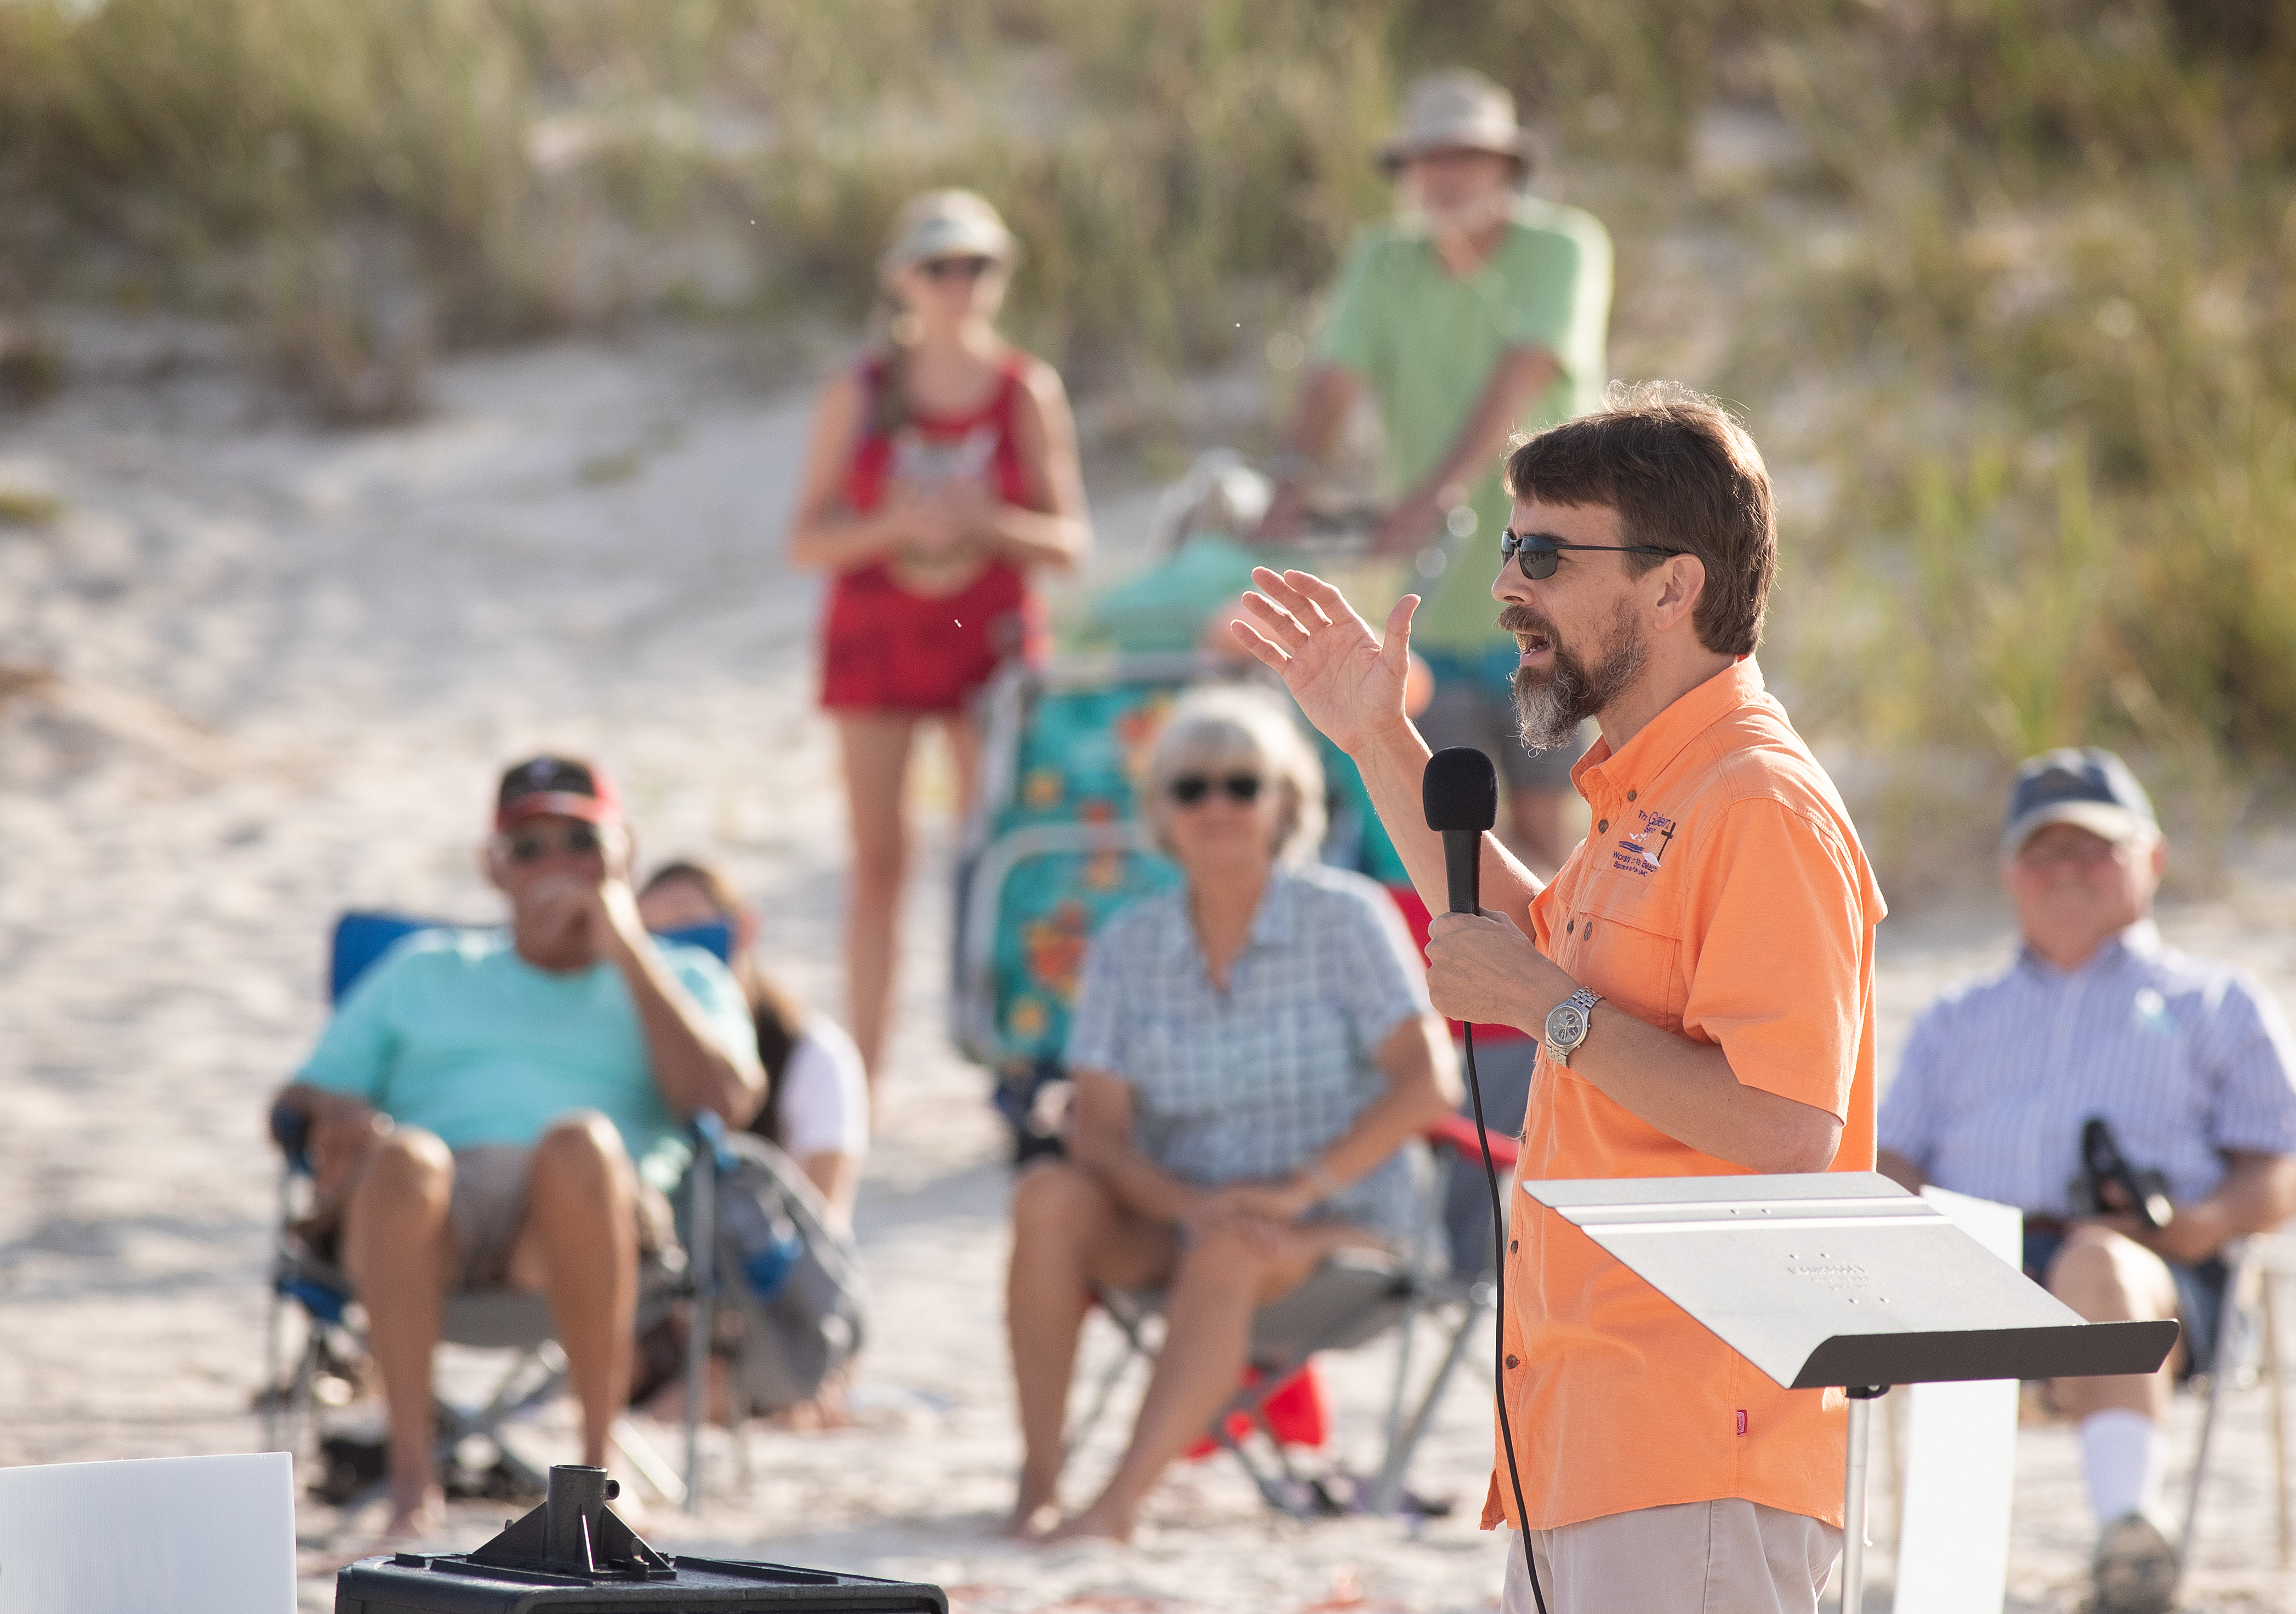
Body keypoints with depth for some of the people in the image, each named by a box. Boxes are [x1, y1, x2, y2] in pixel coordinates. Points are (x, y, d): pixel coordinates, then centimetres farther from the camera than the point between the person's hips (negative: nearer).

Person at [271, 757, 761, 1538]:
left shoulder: (680, 978, 28)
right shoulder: (424, 969, 34)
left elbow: (726, 1102, 7)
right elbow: (298, 1100, 27)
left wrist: (628, 950, 8)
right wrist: (337, 1115, 1)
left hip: (592, 1218, -1)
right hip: (430, 1214, 1)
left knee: (581, 1139, -40)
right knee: (405, 1155, -38)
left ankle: (598, 1460, -30)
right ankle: (412, 1467, -35)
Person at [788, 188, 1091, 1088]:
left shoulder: (1028, 394, 1)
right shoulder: (858, 397, 1)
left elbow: (1070, 543, 1)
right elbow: (808, 541, 0)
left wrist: (986, 522, -17)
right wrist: (897, 524, -17)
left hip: (991, 638, 0)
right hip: (876, 635, 0)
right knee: (877, 862, 1)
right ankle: (860, 1075, 2)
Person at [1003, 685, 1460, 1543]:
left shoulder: (1346, 919, -5)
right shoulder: (1128, 947, 4)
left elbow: (1428, 1080, -13)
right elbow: (1097, 1127, -3)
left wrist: (1298, 1188, -22)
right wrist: (1191, 1203, -23)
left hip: (1336, 1226, -3)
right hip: (1170, 1222, 3)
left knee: (1229, 1253, -37)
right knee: (1049, 1196, -27)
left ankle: (1120, 1501, -46)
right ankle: (1036, 1480, -29)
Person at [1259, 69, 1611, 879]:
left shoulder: (1563, 249, -5)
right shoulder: (1383, 264, 7)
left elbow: (1523, 377, -20)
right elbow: (1335, 377, -7)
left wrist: (1441, 492, -34)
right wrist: (1290, 482, -26)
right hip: (1436, 603, 3)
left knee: (1541, 827, -1)